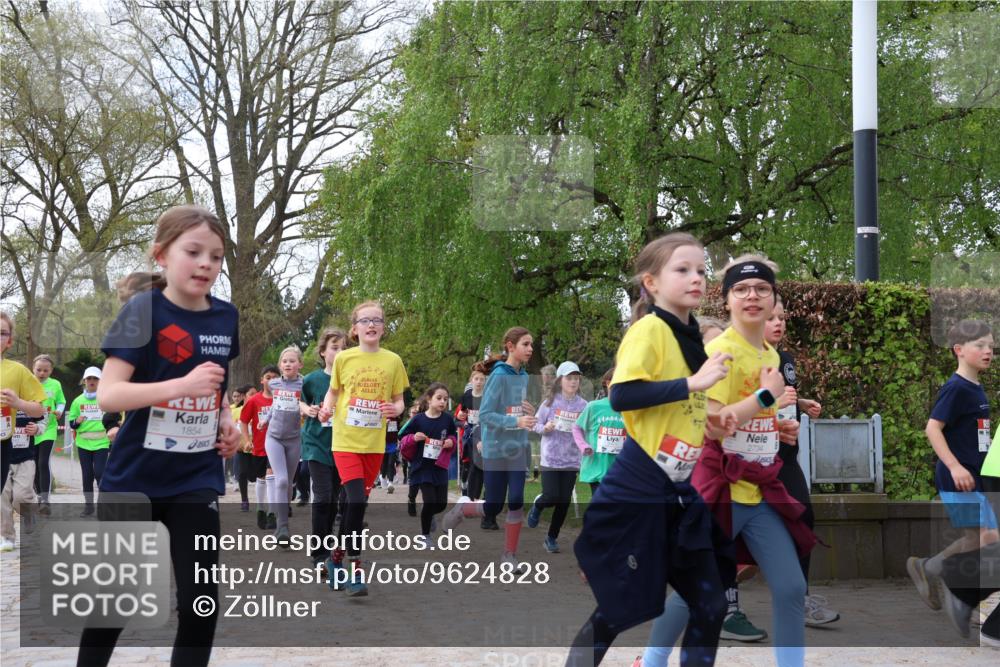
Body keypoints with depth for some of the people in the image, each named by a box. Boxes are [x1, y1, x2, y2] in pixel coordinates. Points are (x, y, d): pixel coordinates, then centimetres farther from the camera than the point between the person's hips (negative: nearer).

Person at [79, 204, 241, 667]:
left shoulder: (226, 317, 3)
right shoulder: (144, 310, -13)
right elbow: (107, 395, -21)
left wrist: (227, 423, 3)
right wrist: (183, 385, -31)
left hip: (197, 480, 4)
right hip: (133, 478, -3)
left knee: (202, 602, -2)